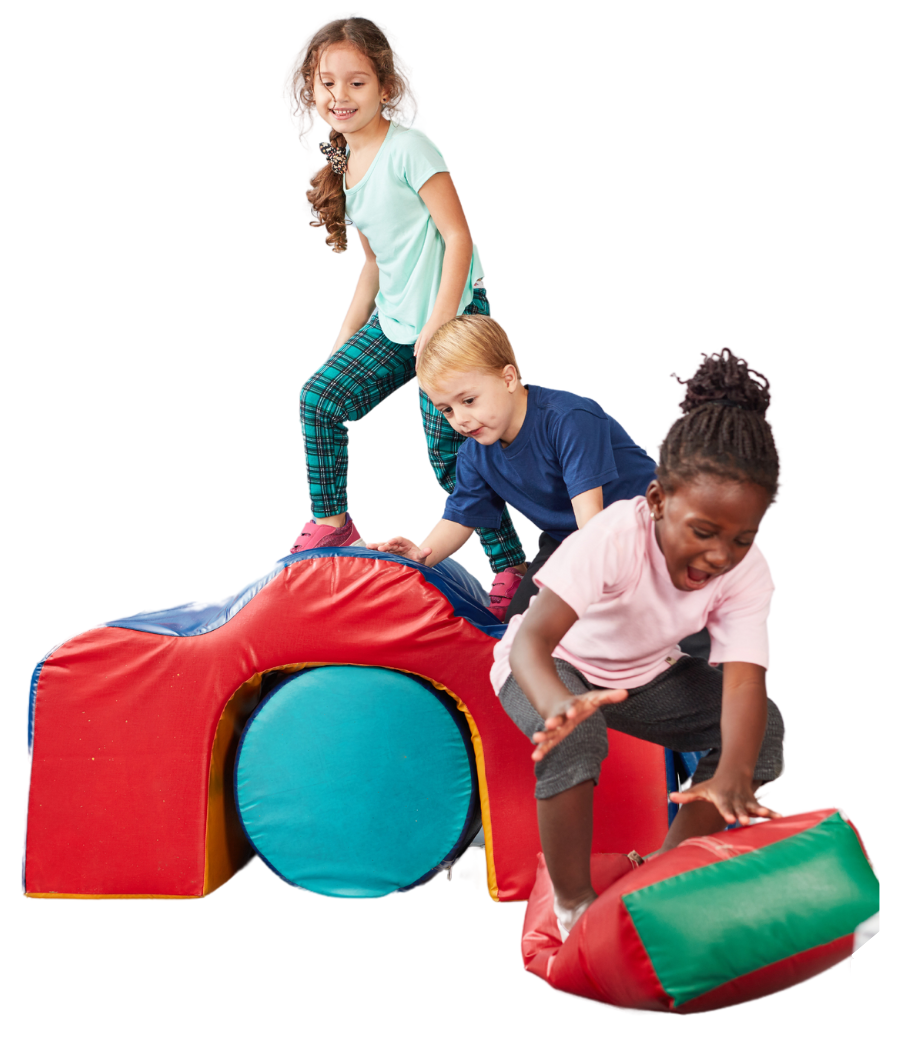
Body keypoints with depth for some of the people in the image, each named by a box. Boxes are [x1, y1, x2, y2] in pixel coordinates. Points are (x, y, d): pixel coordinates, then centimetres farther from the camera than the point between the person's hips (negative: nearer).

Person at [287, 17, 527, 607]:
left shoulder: (408, 150, -14)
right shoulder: (343, 168, 11)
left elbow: (457, 237, -17)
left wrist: (436, 328, -22)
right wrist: (346, 336, 17)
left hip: (452, 316, -8)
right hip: (393, 323, 8)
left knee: (450, 454, -8)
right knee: (320, 398, -1)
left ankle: (511, 564, 5)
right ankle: (332, 523, 16)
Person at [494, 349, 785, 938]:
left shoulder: (746, 573, -22)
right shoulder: (615, 538, -37)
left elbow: (745, 680, -32)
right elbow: (532, 638, -47)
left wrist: (732, 775, -52)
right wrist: (559, 705, -70)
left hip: (644, 671, 5)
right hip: (554, 666, -4)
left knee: (762, 728, -16)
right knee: (575, 741, -37)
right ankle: (572, 902, -14)